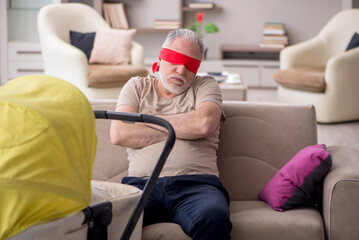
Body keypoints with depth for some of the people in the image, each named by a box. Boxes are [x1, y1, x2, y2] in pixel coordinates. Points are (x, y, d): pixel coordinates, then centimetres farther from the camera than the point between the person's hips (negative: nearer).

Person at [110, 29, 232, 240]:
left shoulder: (206, 86, 20)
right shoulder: (137, 86, 22)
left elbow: (205, 123, -5)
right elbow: (119, 134, 3)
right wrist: (176, 131, 4)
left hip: (195, 184, 0)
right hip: (142, 183, 0)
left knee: (214, 218, -36)